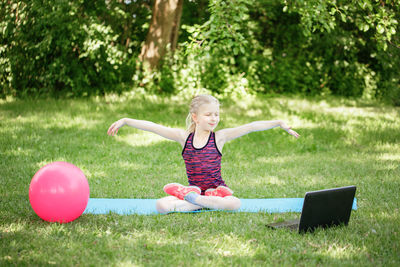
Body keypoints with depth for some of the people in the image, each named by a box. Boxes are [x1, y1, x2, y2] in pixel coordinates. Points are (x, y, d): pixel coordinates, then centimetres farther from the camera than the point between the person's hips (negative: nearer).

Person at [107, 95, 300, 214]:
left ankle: (194, 200, -23)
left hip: (216, 189, 0)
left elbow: (251, 127, -8)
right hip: (192, 189, 1)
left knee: (235, 204, -35)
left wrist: (280, 123, -15)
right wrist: (124, 121, -2)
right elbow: (152, 127, 0)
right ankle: (203, 204, -22)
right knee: (161, 205, -25)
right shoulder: (184, 137, 2)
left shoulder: (219, 137, -1)